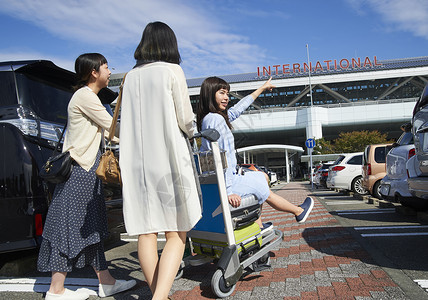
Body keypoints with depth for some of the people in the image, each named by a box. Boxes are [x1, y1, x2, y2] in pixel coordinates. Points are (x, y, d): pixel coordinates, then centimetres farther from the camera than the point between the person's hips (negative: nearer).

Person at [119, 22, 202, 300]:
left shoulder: (131, 76, 11)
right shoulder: (172, 71, -2)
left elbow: (127, 122, 12)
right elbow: (185, 121, -4)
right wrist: (191, 131, 17)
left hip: (137, 162, 5)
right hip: (169, 158, -5)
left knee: (146, 232, 9)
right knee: (176, 234, 0)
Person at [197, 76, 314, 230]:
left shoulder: (208, 118, 10)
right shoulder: (217, 119, -19)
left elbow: (238, 108, 22)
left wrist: (262, 88, 32)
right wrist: (228, 192, -28)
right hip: (222, 184, -10)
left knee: (262, 177, 26)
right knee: (266, 192, 13)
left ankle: (258, 226, 29)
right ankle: (299, 212, 40)